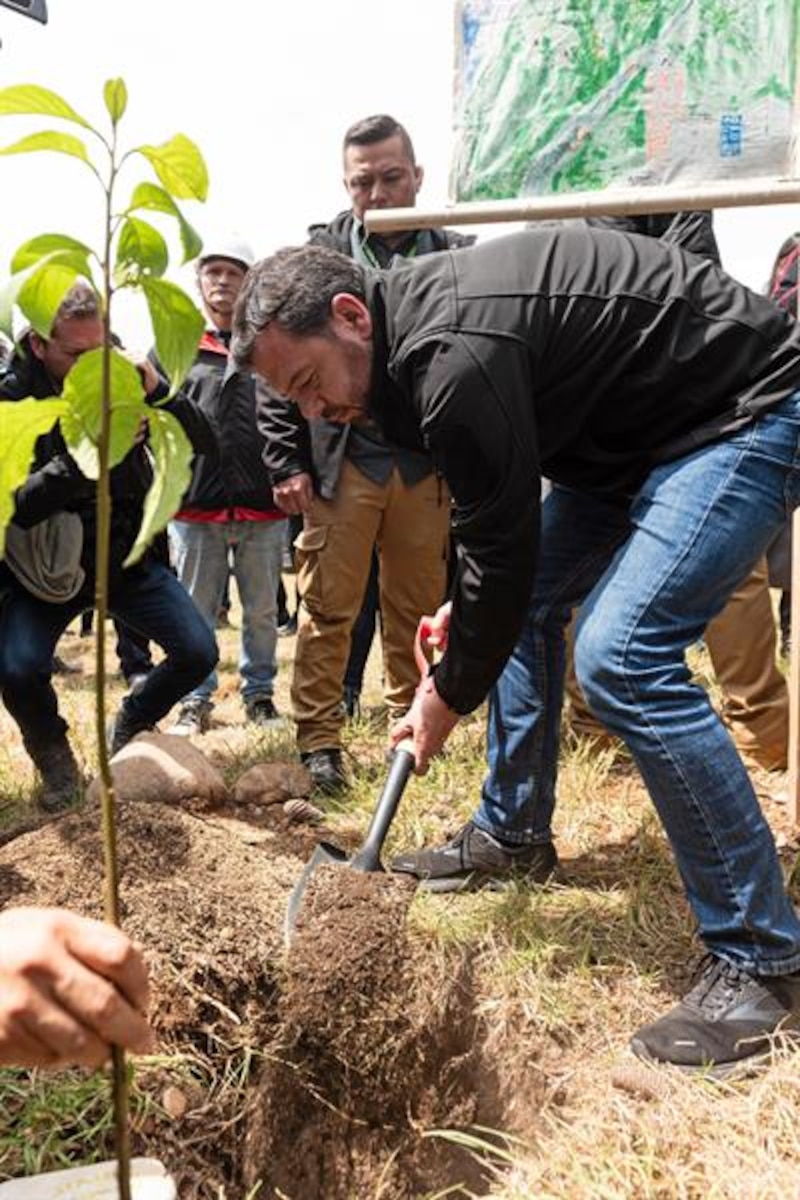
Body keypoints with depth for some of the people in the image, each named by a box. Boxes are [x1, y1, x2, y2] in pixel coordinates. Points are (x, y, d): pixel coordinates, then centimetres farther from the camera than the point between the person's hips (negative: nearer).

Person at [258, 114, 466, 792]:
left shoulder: (456, 258, 8)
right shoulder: (318, 255, 4)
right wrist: (287, 463, -5)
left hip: (428, 467, 2)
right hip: (341, 461, -1)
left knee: (418, 609, 9)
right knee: (328, 609, 0)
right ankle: (319, 741, 10)